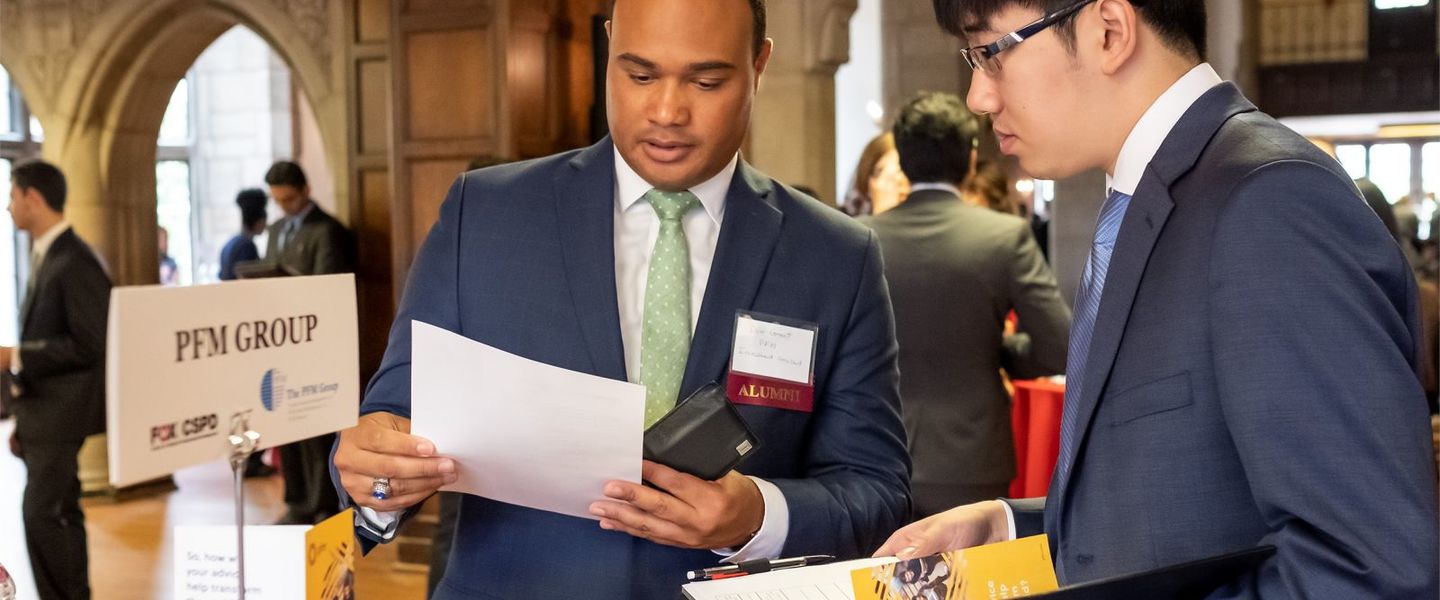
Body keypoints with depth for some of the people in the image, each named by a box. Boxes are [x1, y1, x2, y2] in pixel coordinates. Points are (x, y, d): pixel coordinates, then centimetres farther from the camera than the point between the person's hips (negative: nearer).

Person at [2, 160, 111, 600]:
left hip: (61, 411, -9)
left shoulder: (75, 263, -16)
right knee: (59, 515, 13)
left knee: (42, 514, -9)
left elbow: (89, 345, -20)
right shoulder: (44, 257, 13)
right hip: (42, 411, 9)